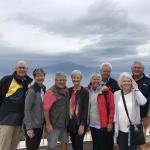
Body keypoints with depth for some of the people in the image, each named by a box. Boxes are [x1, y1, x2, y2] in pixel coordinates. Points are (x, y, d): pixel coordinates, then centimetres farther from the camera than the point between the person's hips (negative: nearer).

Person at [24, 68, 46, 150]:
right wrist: (29, 128, -19)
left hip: (40, 125, 7)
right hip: (32, 126, -7)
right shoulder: (31, 91, -15)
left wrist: (44, 123, 8)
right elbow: (27, 110, -17)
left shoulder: (43, 89, 7)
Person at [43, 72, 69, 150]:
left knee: (64, 143, 17)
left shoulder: (67, 91, 6)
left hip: (65, 124, 7)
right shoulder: (51, 92, -15)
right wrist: (48, 124, -18)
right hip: (54, 125, -6)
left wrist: (68, 121, 13)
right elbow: (46, 109, -18)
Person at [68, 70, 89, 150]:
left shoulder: (85, 91, -8)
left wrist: (82, 124, -15)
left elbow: (85, 109, -11)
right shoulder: (69, 90, 5)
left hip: (80, 123, -4)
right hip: (71, 122, 5)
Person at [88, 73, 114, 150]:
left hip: (103, 124, -4)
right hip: (92, 124, 5)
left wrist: (110, 122, -11)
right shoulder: (88, 91, 6)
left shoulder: (106, 91, -8)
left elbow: (111, 108, -9)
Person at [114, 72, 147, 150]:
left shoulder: (135, 93, -8)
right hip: (120, 129, 3)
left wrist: (136, 88, -22)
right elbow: (115, 110, 8)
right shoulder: (116, 94, 1)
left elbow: (143, 102, -29)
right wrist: (115, 123, 7)